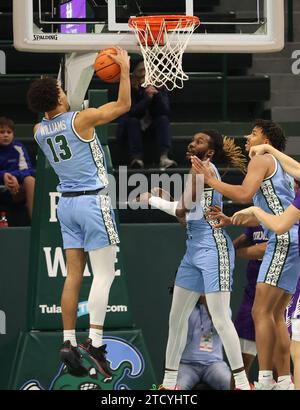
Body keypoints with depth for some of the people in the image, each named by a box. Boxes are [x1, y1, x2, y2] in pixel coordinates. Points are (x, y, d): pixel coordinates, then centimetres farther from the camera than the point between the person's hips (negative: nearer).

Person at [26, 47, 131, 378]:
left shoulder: (39, 131, 2)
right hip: (93, 201, -6)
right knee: (104, 273, -5)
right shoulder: (81, 119, -15)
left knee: (74, 274, 9)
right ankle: (95, 342, -15)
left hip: (67, 202, 6)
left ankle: (68, 341, 4)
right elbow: (123, 105, -5)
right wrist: (124, 69, 4)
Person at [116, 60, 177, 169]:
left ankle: (164, 156, -41)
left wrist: (157, 94, -33)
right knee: (132, 120, -32)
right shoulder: (131, 89, -15)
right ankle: (136, 157, -38)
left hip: (152, 127, 2)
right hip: (133, 128, -2)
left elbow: (166, 112, -20)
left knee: (163, 119, -26)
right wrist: (148, 98, -36)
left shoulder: (160, 89, -8)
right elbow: (132, 112, -27)